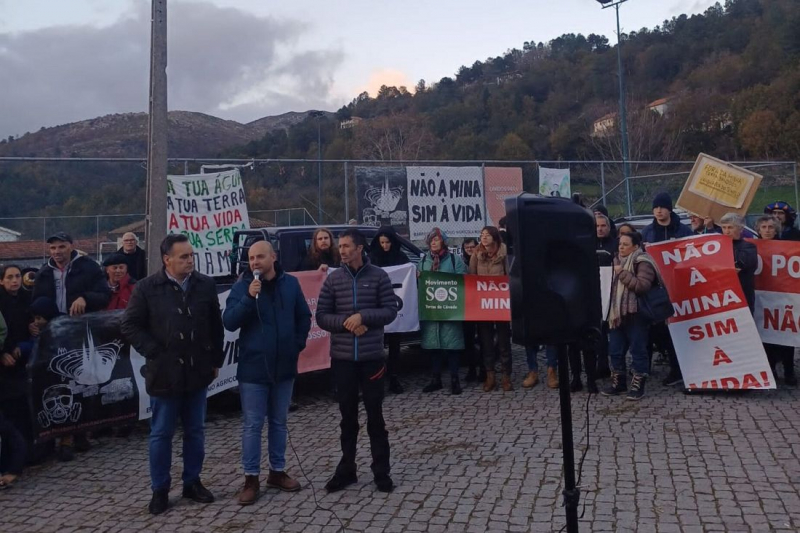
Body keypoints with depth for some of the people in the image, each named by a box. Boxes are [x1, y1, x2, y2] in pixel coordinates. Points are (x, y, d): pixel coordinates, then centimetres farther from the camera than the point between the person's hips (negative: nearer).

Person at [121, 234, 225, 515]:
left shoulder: (205, 285, 1)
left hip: (197, 371, 3)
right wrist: (154, 353, -9)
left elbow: (216, 325, 8)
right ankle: (160, 490, 21)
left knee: (195, 431, 13)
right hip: (164, 373, -3)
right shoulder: (147, 288, -7)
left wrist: (216, 360, 9)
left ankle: (192, 482, 28)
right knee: (161, 434, 8)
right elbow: (130, 326, -4)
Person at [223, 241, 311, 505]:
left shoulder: (290, 283, 1)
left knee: (279, 422, 14)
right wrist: (249, 298, -25)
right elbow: (229, 322, -14)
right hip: (253, 367, -2)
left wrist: (297, 345, 3)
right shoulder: (242, 286, -5)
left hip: (284, 366, 3)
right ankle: (251, 479, 12)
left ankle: (277, 471, 27)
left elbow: (304, 317, 10)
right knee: (252, 425, 3)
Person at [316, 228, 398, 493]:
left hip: (371, 356, -2)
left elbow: (391, 310, -4)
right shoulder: (333, 279, 3)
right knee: (347, 415, 12)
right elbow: (322, 316, 2)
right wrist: (346, 322, -14)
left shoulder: (378, 276, -2)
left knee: (375, 414, 6)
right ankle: (346, 470, 23)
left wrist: (363, 316, -16)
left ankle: (381, 471, 17)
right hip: (342, 357, 2)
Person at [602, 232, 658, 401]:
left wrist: (622, 274, -20)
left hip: (635, 313, -8)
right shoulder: (617, 260, 16)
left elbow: (642, 286, -22)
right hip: (616, 313, 8)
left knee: (637, 350, 1)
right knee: (615, 350, 11)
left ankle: (638, 385, 9)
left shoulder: (642, 262, -9)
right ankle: (618, 383, 22)